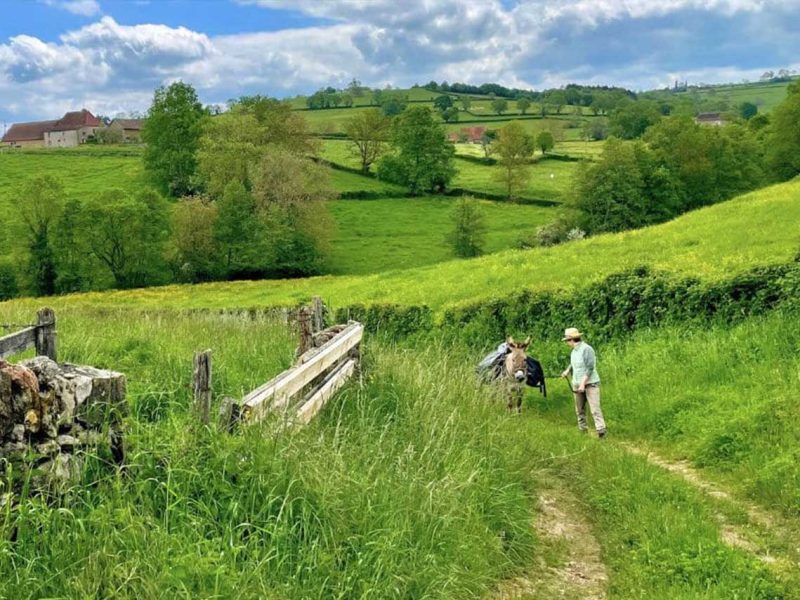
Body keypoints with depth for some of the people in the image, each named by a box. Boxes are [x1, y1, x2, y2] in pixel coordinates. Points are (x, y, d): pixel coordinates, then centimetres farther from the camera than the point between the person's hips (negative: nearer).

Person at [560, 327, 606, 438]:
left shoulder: (587, 349, -16)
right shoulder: (574, 351, 9)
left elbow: (590, 368, -21)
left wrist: (583, 383, -24)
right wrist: (567, 370, 20)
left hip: (590, 383, -8)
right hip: (577, 384, 8)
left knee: (595, 408, -14)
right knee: (579, 409, 12)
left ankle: (601, 430, -16)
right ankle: (582, 429, 21)